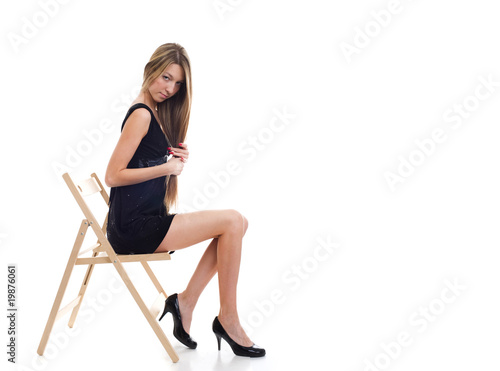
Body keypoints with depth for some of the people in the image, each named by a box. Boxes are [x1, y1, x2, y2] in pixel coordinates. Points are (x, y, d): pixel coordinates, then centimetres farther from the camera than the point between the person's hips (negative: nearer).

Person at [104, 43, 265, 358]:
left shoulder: (159, 113, 16)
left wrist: (177, 159, 2)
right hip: (133, 229, -9)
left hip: (149, 221, 9)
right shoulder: (141, 114, -12)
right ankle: (227, 319, -4)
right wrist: (167, 167, -13)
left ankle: (185, 302, 3)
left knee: (236, 224, 2)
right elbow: (113, 176, -16)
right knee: (232, 221, -14)